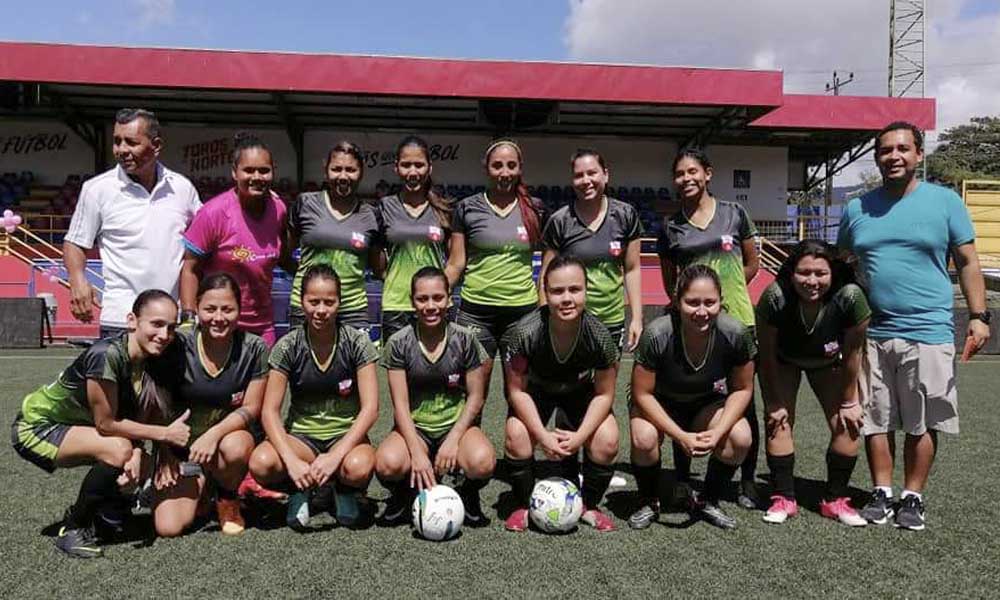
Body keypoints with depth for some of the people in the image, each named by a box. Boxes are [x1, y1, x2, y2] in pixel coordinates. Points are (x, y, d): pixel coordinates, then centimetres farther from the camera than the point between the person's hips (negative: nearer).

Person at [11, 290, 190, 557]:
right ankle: (74, 527, -8)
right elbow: (106, 423, -26)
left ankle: (105, 500, 18)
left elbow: (135, 418, -9)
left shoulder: (151, 360, -10)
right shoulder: (107, 355, -32)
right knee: (118, 450, -29)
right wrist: (165, 433, -23)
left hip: (76, 426, 7)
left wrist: (136, 454, -27)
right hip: (36, 426, -7)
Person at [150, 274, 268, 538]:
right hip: (181, 446, 0)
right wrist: (165, 453, -8)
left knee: (234, 447, -38)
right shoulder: (179, 344, -10)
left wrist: (215, 434, -23)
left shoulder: (254, 348, -10)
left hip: (231, 434, 0)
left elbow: (251, 408, -8)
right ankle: (201, 486, 20)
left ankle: (228, 498, -2)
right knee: (168, 528, -16)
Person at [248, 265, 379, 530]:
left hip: (346, 434, -1)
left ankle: (344, 488, 2)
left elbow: (370, 408, -13)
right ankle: (303, 487, 1)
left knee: (359, 467, -35)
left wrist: (336, 455, -25)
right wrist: (292, 460, -24)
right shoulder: (288, 346, -6)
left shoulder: (357, 342, -8)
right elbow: (270, 411, -9)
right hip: (300, 436, 1)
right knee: (260, 463, -31)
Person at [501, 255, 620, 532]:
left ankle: (588, 506, 7)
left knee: (607, 441, -21)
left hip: (581, 391, 1)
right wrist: (543, 435, -27)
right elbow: (517, 390, -20)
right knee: (517, 436, -27)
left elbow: (604, 393, -15)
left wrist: (580, 436, -25)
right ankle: (523, 506, 0)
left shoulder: (599, 336, -29)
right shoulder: (524, 333, -33)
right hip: (536, 391, -1)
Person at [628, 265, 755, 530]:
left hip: (707, 403, 2)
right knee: (643, 439, -32)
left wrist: (718, 432, -22)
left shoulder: (736, 334, -25)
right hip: (659, 404, -2)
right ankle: (649, 503, 0)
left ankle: (708, 501, 4)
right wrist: (681, 436, -28)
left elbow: (742, 389, -9)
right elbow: (642, 394, -21)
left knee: (740, 437, -24)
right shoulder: (656, 335, -32)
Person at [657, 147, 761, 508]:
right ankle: (682, 481, 16)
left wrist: (724, 292, 3)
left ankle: (748, 481, 19)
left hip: (736, 317, 0)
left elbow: (752, 263, 11)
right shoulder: (670, 227, 6)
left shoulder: (734, 214, 4)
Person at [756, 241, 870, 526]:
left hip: (829, 362, 1)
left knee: (848, 425, -7)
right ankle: (784, 498, 2)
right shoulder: (774, 297, -38)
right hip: (783, 361, -1)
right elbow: (767, 354, -23)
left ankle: (835, 500, 10)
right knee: (779, 421, -11)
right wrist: (774, 402, -15)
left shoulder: (850, 297, -36)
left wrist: (849, 401, -11)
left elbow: (852, 353, -21)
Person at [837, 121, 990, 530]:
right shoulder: (857, 209, 9)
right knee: (875, 420, 8)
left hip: (927, 333, -2)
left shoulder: (944, 201, 2)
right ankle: (882, 493, 21)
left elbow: (967, 262, 4)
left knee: (922, 424, 5)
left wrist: (978, 316, -4)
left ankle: (913, 497, 19)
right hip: (871, 334, 3)